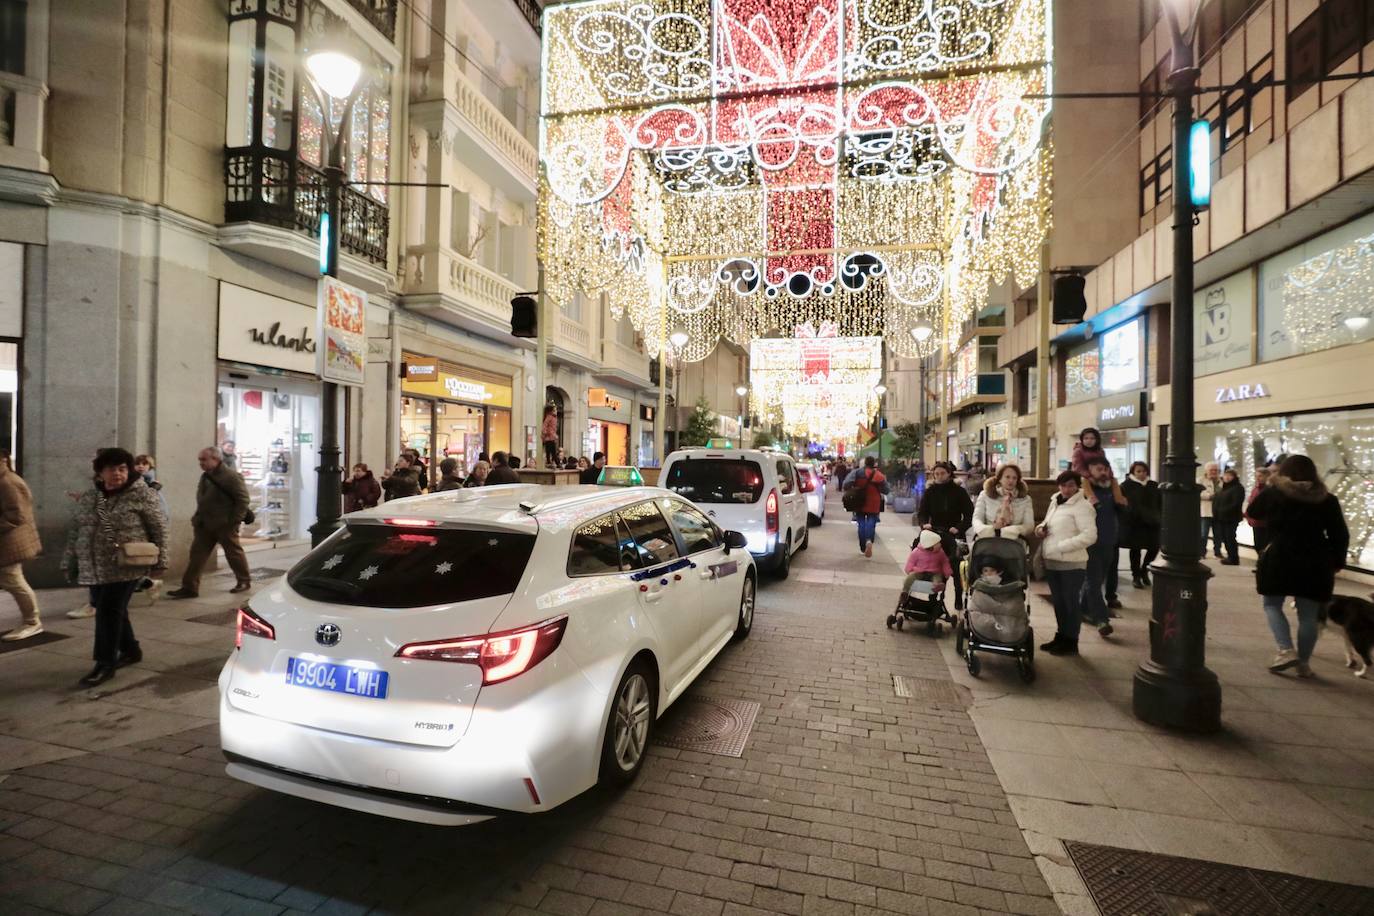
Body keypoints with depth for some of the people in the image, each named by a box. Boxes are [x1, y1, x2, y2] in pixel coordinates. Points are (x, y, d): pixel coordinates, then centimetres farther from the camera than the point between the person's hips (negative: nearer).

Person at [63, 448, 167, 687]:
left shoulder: (141, 495, -8)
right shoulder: (89, 497, 8)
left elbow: (159, 529, -7)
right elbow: (75, 531, 15)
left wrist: (160, 562, -9)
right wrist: (70, 563, 13)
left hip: (126, 566, -6)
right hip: (95, 567, 6)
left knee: (109, 611, -7)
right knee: (112, 611, 14)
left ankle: (105, 664, 4)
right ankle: (131, 650, 31)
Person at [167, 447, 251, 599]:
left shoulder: (231, 476, -14)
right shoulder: (205, 477, 12)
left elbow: (243, 498, -17)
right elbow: (201, 500, 21)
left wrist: (235, 520, -19)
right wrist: (198, 519, 13)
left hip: (224, 525, -8)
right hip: (205, 525, 8)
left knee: (234, 553, 5)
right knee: (196, 555, 4)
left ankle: (244, 581, 21)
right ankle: (189, 587, 8)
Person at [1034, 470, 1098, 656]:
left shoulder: (1082, 506, -11)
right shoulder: (1055, 502, 13)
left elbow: (1090, 536, -20)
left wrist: (1061, 546, -20)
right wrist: (1041, 527, 5)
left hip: (1071, 564, -7)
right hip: (1052, 562, 7)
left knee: (1071, 602, 3)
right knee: (1058, 601, 16)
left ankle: (1071, 642, 13)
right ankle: (1061, 636, 28)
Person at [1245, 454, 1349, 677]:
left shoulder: (1273, 492, -2)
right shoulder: (1327, 499, 3)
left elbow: (1253, 512, 15)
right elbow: (1341, 535, 3)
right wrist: (1336, 562, 12)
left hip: (1278, 559, -2)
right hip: (1314, 563, 2)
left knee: (1272, 605, 12)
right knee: (1308, 615, 8)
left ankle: (1286, 651, -5)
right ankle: (1304, 664, 12)